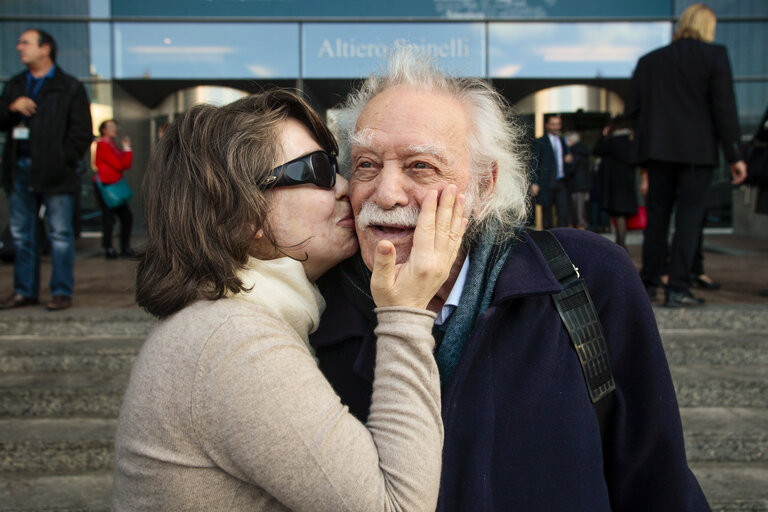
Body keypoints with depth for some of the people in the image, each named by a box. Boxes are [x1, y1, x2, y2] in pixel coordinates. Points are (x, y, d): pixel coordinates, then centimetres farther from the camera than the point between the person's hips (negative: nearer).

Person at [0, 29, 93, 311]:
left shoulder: (70, 88, 2)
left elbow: (82, 132, -2)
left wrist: (64, 162, -10)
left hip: (54, 172, -6)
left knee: (60, 234, -3)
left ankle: (62, 292, 4)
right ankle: (24, 290, 18)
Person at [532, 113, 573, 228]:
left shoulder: (563, 141, 16)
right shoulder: (540, 142, 1)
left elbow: (567, 158, 26)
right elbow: (535, 164, -3)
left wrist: (569, 158, 1)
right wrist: (534, 183, -11)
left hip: (561, 183, 4)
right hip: (546, 184, -4)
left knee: (564, 213, -4)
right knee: (547, 215, 4)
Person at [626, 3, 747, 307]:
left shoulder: (649, 60, 9)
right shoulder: (714, 55, -2)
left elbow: (631, 110, 6)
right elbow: (724, 108, -7)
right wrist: (733, 156, -3)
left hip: (658, 149, 4)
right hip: (697, 150, -3)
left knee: (657, 216, 11)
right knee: (689, 218, -1)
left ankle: (648, 283, 16)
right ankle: (677, 289, -5)